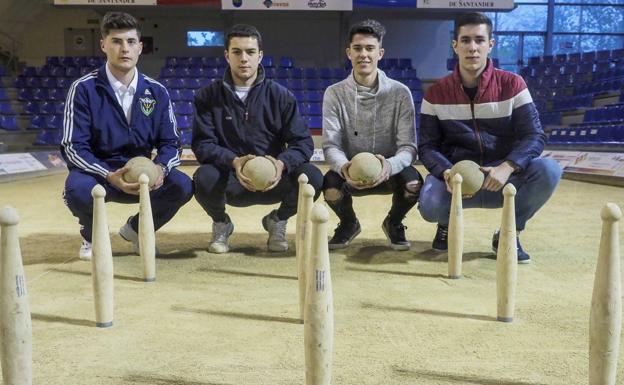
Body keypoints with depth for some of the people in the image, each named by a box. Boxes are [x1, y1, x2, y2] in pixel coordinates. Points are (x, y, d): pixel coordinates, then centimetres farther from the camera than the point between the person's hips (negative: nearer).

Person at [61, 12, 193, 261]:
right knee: (77, 190, -35)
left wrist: (160, 168, -24)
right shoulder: (84, 89, -11)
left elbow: (170, 142, 0)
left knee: (182, 185, -23)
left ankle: (137, 229, 8)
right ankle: (92, 235, 4)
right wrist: (110, 176, -30)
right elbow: (73, 147, -14)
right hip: (97, 173, -2)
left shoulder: (156, 92, -2)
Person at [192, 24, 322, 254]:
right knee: (204, 178, -34)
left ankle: (277, 221, 7)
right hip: (231, 183, -1)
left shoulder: (280, 96, 0)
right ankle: (221, 224, 3)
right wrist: (234, 161, -29)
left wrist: (282, 163, -28)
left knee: (312, 176, -26)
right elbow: (202, 144, -9)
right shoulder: (208, 96, -1)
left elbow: (303, 142, -5)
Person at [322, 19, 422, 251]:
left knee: (413, 183, -31)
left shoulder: (400, 93, -8)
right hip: (349, 171, 0)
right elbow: (331, 145, -13)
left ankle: (393, 223, 7)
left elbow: (408, 147, -13)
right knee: (330, 187, -32)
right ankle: (349, 224, 7)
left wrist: (389, 165, -37)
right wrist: (344, 167, -37)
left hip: (389, 171, 0)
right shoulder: (334, 94, -6)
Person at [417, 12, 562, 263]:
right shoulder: (436, 93, -2)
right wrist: (446, 172, -26)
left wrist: (507, 167, -29)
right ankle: (447, 223, 9)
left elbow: (534, 136, -9)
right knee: (429, 205, -34)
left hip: (502, 180, 1)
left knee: (548, 171, -28)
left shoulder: (512, 85, -4)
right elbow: (427, 146, -4)